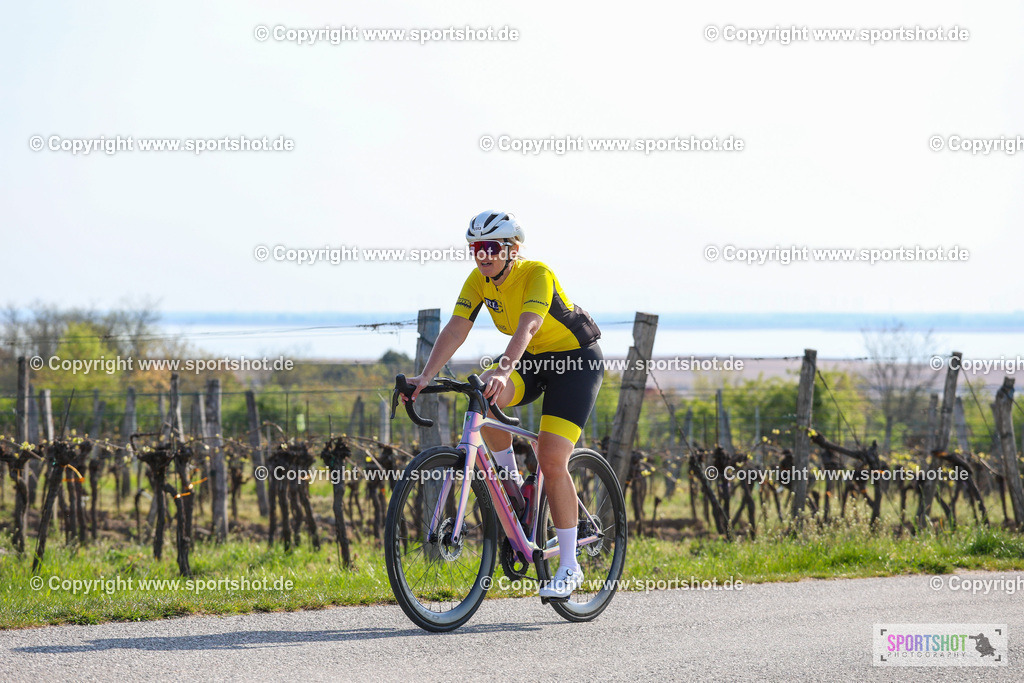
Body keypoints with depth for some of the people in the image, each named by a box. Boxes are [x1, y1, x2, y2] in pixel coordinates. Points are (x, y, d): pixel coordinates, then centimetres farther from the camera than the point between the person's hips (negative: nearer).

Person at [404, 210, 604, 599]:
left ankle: (569, 567, -8)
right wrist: (425, 377, -30)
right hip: (531, 359, 6)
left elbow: (527, 327, -42)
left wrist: (503, 370, -58)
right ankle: (511, 481, -4)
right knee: (483, 394, -27)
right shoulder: (479, 281, -8)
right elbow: (456, 329, -17)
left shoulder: (538, 275, -26)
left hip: (576, 361, -6)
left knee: (552, 461, -17)